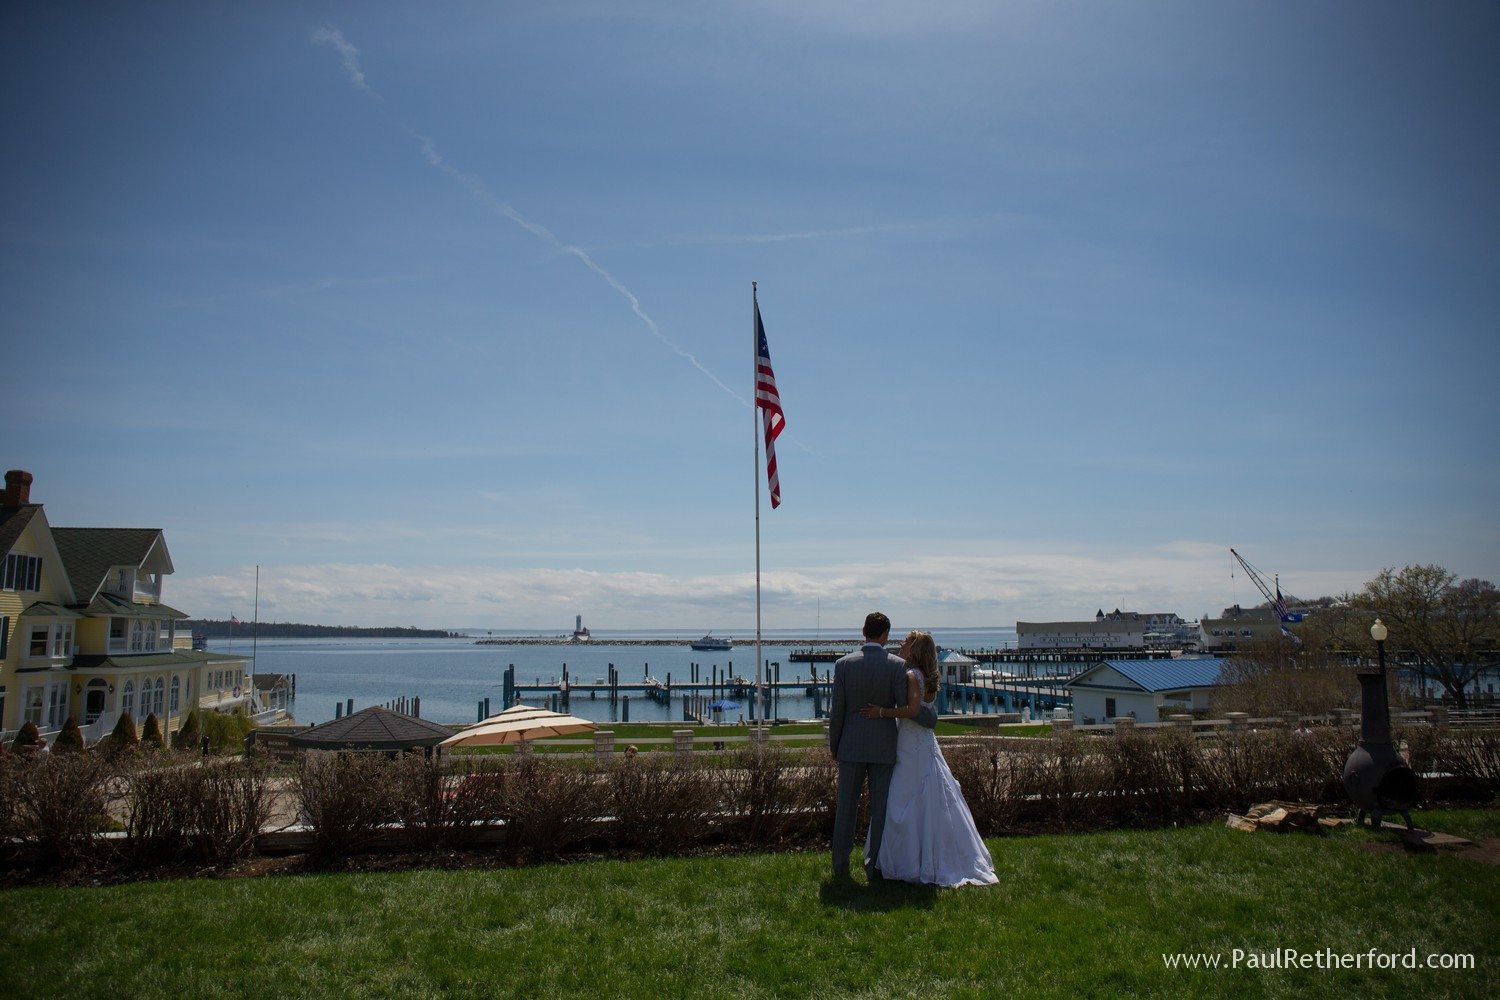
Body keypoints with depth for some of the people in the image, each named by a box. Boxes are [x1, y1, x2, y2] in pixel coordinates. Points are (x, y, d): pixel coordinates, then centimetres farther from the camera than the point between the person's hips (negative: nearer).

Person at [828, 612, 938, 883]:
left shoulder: (843, 664, -4)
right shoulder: (897, 665, -8)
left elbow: (836, 710, -1)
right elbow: (906, 705, -9)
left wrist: (833, 745, 9)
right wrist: (932, 715, 10)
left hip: (851, 746, 1)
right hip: (883, 746, -1)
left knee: (846, 806, 9)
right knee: (880, 808, 8)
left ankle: (840, 866, 15)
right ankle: (874, 865, 10)